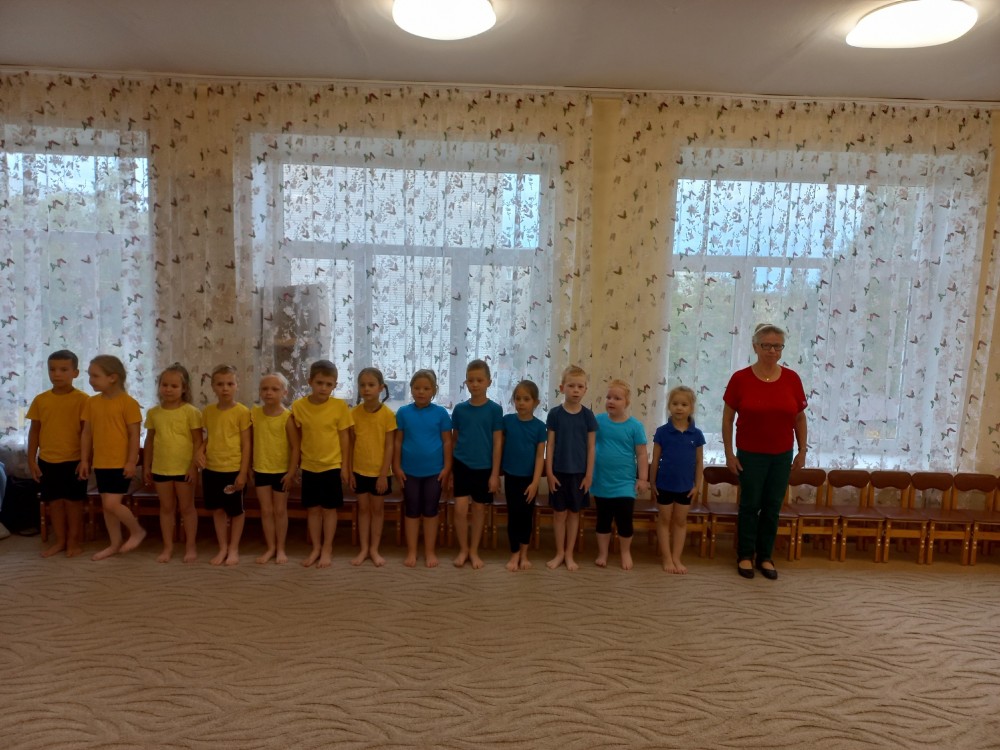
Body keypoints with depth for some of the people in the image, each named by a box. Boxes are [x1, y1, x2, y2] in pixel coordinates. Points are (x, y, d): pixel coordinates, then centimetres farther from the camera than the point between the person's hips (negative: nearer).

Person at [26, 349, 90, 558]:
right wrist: (31, 460, 4)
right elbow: (34, 431, 7)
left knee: (73, 501, 6)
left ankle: (74, 541, 19)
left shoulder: (82, 399, -8)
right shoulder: (40, 400, 3)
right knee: (54, 501, 12)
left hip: (74, 460, -4)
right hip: (47, 461, 4)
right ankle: (60, 541, 25)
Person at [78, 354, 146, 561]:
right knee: (106, 505, 12)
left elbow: (134, 434, -12)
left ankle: (137, 531, 12)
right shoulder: (92, 402, 6)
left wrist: (131, 462, -14)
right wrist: (84, 460, 9)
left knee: (112, 504, -10)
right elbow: (86, 433, 11)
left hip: (121, 463, -7)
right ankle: (115, 543, 24)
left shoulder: (128, 402, -12)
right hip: (101, 463, 7)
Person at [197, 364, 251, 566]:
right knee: (218, 510, 14)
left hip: (233, 469, -4)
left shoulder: (242, 412, -10)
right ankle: (223, 548, 28)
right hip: (211, 469, 4)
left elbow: (246, 444, -9)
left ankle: (234, 549, 24)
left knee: (236, 511, 9)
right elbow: (208, 438, 15)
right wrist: (201, 452, -6)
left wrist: (243, 472, -12)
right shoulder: (208, 411, 4)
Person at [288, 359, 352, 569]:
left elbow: (344, 437, -5)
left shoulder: (340, 406, -11)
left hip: (332, 465, -2)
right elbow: (295, 433, 6)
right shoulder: (298, 406, -7)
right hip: (309, 466, 2)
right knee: (312, 508, 12)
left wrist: (345, 465, -4)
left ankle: (327, 550, 21)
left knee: (329, 509, 8)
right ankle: (316, 548, 27)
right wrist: (297, 456, 3)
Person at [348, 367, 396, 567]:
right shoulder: (354, 413, -4)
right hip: (359, 470, 2)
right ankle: (364, 549, 23)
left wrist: (384, 474, -12)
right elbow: (351, 444, 1)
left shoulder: (388, 414, -12)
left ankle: (374, 549, 22)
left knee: (377, 509, 11)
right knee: (363, 508, 13)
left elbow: (389, 446, -11)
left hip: (379, 471, -2)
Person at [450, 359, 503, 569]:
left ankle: (474, 551, 24)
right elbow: (453, 439, 7)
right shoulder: (459, 409, 0)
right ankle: (463, 549, 16)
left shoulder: (495, 409, -6)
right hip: (462, 465, 1)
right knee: (460, 509, -4)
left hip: (484, 467, -1)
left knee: (479, 509, 10)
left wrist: (495, 473, -7)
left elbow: (497, 443, -5)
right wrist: (449, 468, 7)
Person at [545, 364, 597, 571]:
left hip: (579, 472, 1)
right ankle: (559, 553, 23)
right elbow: (550, 445, -3)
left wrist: (589, 474, -3)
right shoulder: (555, 414, -5)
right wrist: (549, 472, -6)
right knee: (559, 513, 8)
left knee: (574, 513, 11)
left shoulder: (588, 415, -3)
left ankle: (569, 554, 23)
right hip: (559, 472, -1)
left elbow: (591, 448, -1)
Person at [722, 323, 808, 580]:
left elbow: (800, 418, 5)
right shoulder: (740, 378, -10)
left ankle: (765, 556, 24)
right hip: (750, 454, -2)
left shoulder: (792, 379, -3)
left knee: (773, 507, 10)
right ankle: (745, 555, 22)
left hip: (782, 455, 3)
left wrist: (802, 451, 5)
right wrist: (729, 453, -7)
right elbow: (727, 418, -5)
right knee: (750, 505, 7)